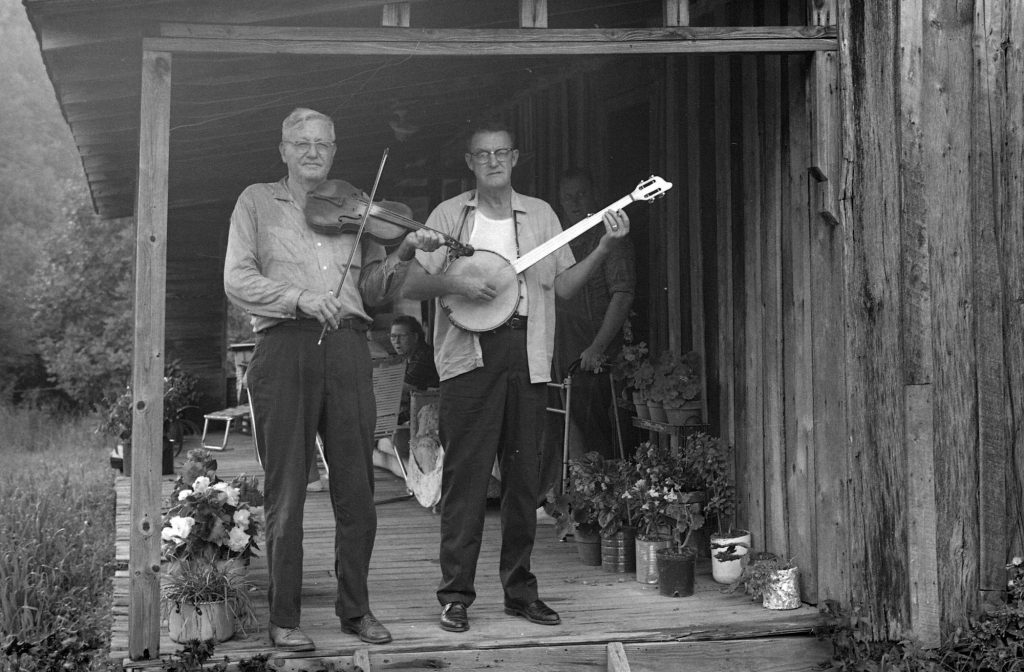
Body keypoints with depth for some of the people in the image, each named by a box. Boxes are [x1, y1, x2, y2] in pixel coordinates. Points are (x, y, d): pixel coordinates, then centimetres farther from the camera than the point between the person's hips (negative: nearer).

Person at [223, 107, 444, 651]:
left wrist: (403, 255, -3)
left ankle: (355, 608, 16)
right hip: (284, 347, -3)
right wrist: (298, 297, -15)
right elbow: (238, 280, 0)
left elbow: (374, 291, 15)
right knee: (286, 489, -1)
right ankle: (284, 618, 6)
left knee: (356, 488, 3)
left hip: (347, 347, 3)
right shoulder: (257, 202, 13)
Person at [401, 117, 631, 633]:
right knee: (465, 475, -5)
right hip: (470, 354, -3)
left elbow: (564, 285, 13)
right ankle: (455, 594, 1)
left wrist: (606, 247, 1)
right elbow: (410, 285, 2)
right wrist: (457, 283, -15)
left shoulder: (540, 214, 15)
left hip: (527, 355, 3)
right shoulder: (449, 215, 7)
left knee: (524, 475, 6)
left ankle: (520, 589, 15)